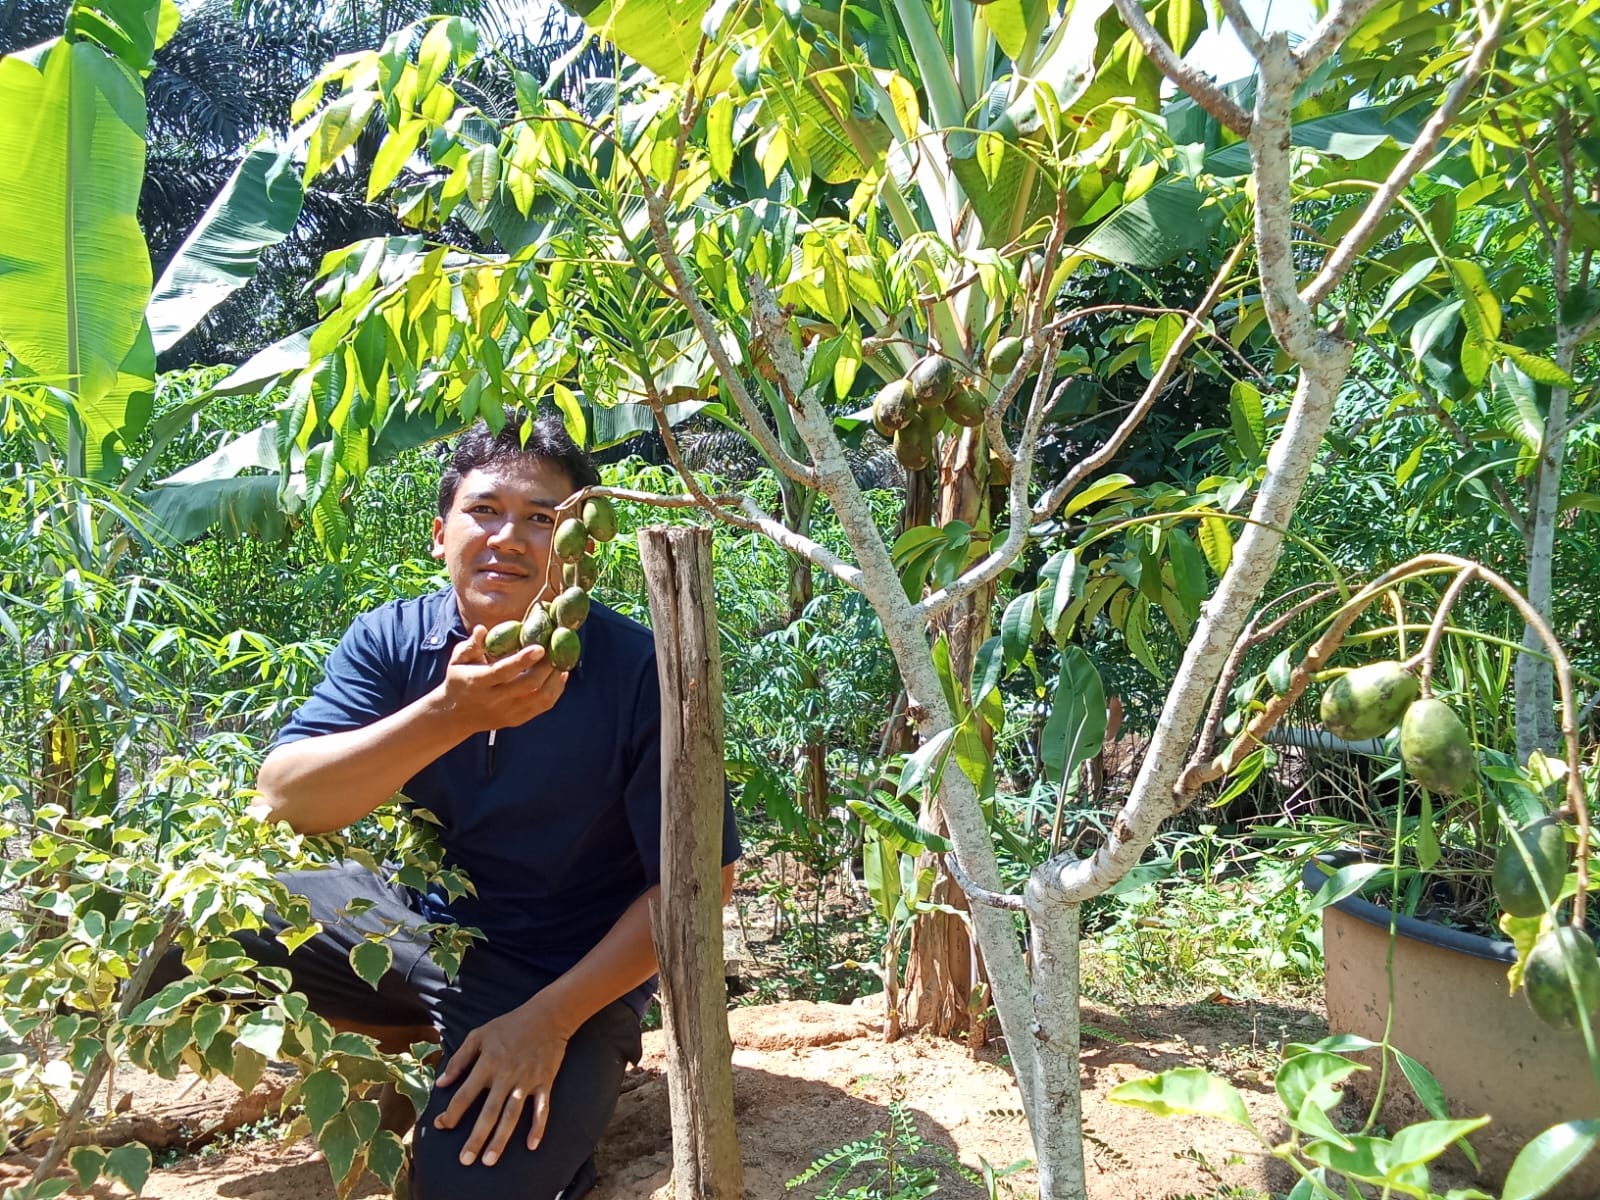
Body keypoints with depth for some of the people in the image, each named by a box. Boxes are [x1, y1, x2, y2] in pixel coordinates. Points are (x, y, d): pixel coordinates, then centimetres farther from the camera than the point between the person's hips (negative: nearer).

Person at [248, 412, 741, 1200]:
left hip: (565, 971, -4)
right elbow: (282, 800, -22)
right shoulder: (391, 641, -9)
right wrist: (450, 713, -37)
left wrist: (549, 1018, -21)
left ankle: (565, 1082, 9)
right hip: (418, 918, 5)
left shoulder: (639, 673, -20)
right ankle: (426, 1034, 9)